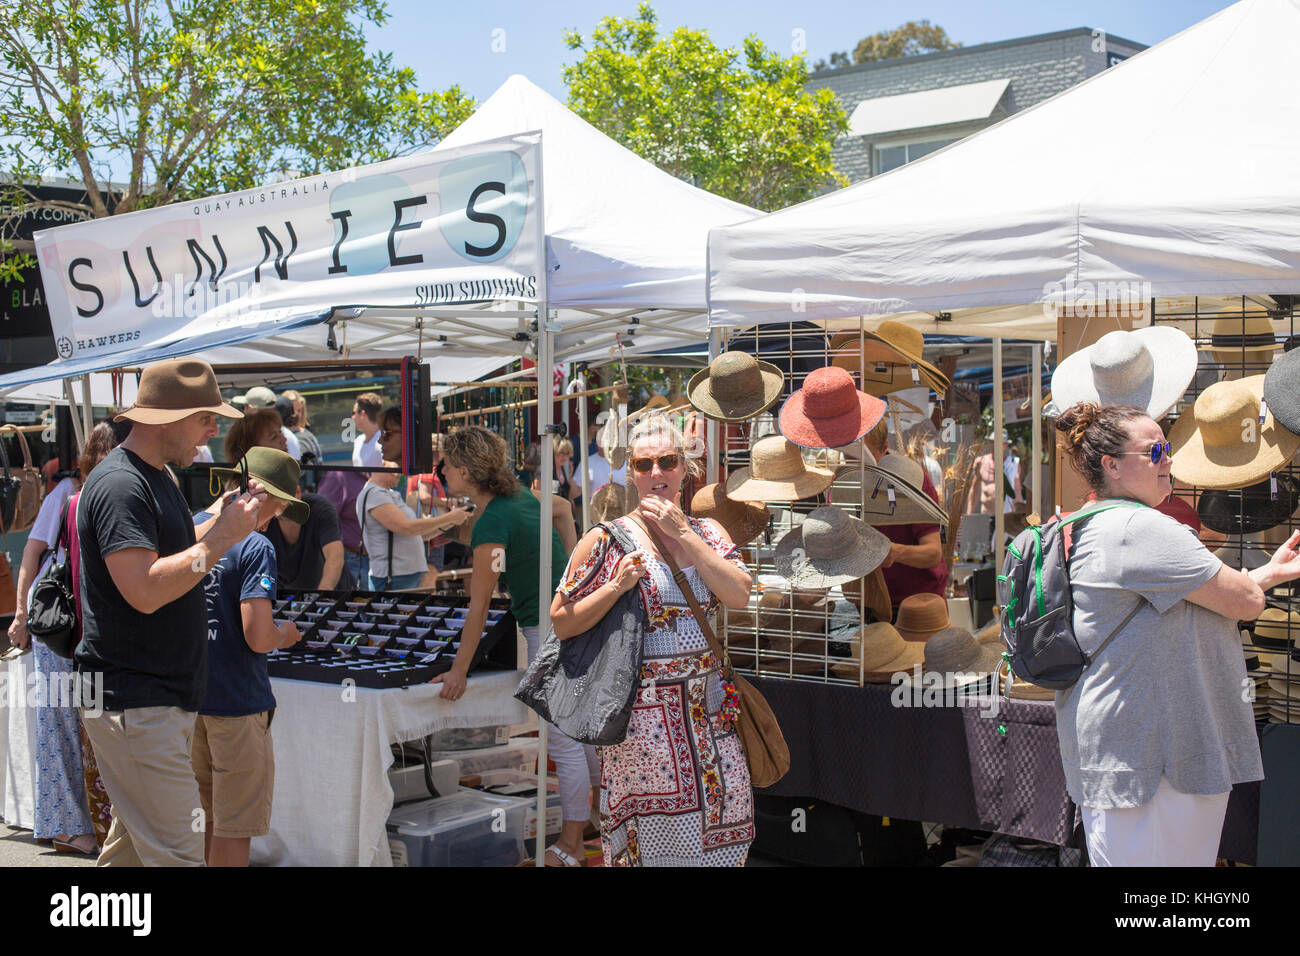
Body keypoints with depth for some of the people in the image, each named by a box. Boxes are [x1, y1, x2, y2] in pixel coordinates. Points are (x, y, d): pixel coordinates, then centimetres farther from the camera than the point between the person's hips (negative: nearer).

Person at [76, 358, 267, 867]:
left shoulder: (158, 476, 16)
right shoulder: (119, 484, -17)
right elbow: (145, 590, -26)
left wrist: (228, 518, 9)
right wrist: (222, 537, -20)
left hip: (161, 697, 10)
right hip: (133, 704, -10)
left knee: (133, 838, 18)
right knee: (178, 852, -10)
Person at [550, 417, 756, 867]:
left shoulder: (707, 532, 10)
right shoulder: (606, 539, -2)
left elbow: (739, 595, -7)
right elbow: (562, 623, -2)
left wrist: (681, 532, -10)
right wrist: (618, 585, -16)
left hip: (706, 708, 4)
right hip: (641, 711, -4)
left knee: (724, 825, 2)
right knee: (650, 834, -1)